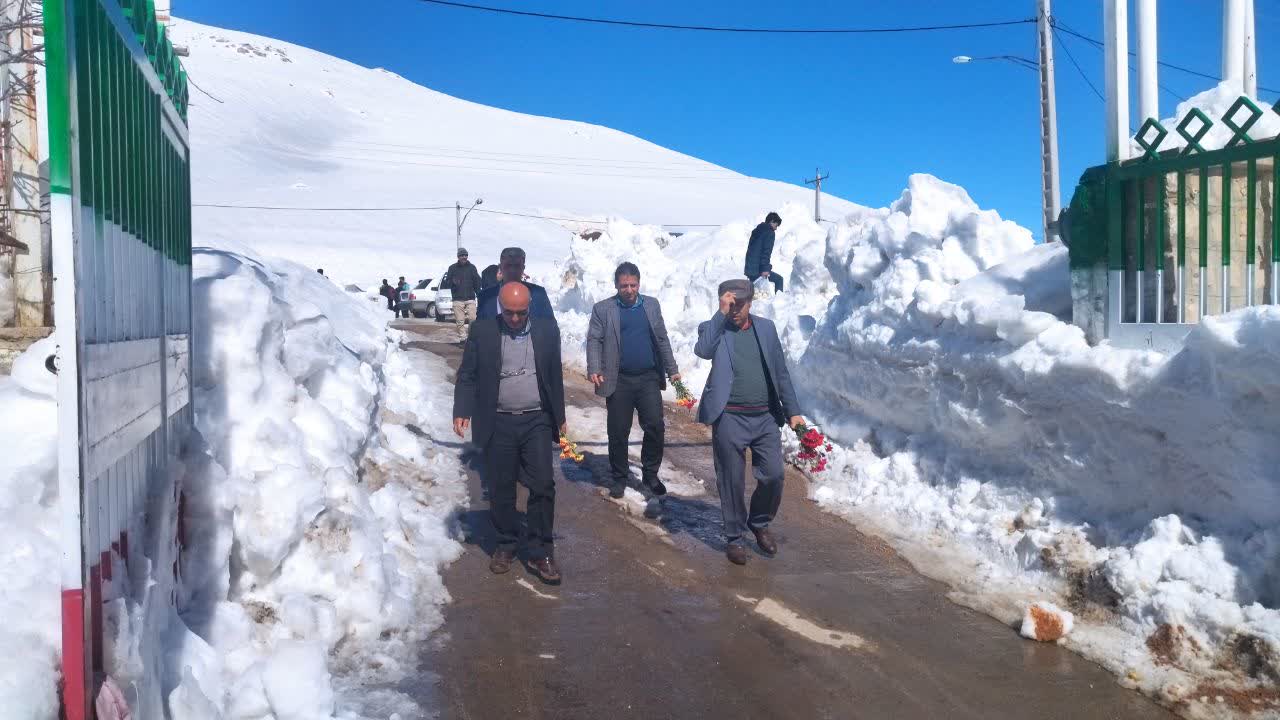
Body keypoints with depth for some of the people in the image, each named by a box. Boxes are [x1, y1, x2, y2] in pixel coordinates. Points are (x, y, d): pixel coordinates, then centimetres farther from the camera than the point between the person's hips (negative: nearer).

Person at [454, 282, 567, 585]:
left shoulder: (547, 331, 3)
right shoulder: (481, 331, -1)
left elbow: (555, 376, 11)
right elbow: (467, 375, 1)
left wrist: (559, 416, 13)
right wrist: (462, 411, -11)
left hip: (537, 422, 0)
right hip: (498, 423, 0)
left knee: (542, 486, -5)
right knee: (500, 489, 7)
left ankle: (540, 553, 5)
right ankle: (506, 544, 26)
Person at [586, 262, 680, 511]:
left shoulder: (651, 305, 11)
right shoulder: (603, 309, 2)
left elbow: (662, 339, 14)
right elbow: (594, 340, -4)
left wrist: (671, 369, 10)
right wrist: (594, 369, -18)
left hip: (649, 379, 2)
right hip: (618, 381, -2)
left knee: (655, 427, -3)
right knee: (618, 432, 4)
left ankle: (650, 474, 15)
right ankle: (619, 478, 20)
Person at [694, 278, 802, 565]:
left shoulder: (766, 327, 9)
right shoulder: (713, 329, -1)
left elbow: (780, 371, 13)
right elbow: (702, 350, -25)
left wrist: (792, 410, 9)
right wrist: (721, 314, -23)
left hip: (765, 417, 3)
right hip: (730, 419, -3)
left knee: (774, 476, 2)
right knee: (732, 482, 5)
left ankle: (760, 524, 29)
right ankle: (734, 537, 23)